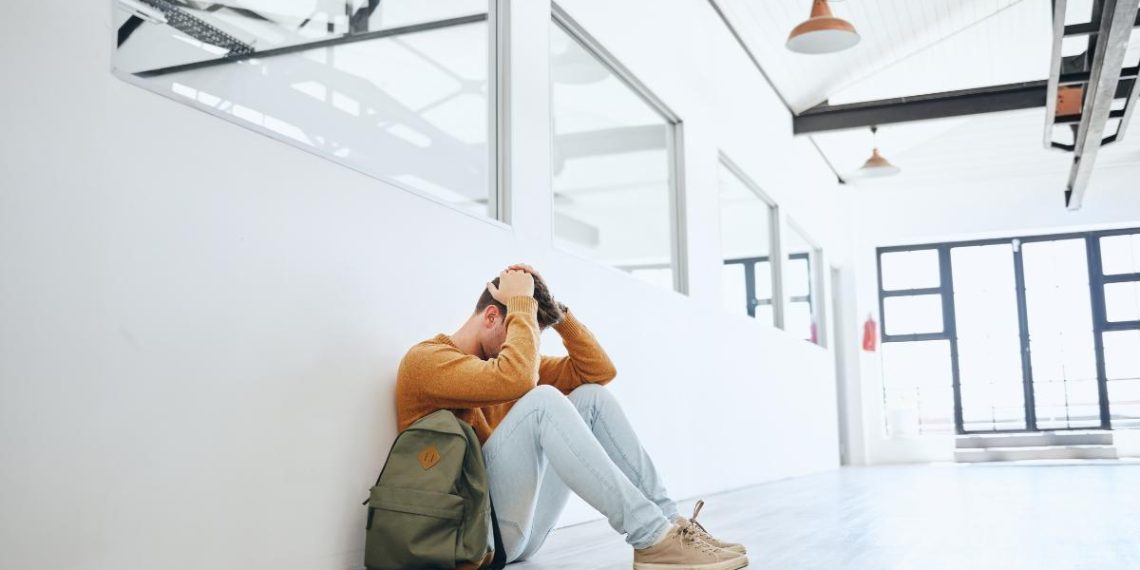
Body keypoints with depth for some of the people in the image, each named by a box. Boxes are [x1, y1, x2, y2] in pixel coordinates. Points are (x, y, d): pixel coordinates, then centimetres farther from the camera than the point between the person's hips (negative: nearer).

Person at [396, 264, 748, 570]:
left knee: (591, 397, -1)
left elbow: (599, 371, 12)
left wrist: (559, 311, 3)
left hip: (523, 528, 8)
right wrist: (521, 303, -15)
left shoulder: (497, 357, 17)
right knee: (542, 400, -27)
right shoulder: (426, 359, -8)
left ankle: (669, 521, -10)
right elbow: (517, 379, -28)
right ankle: (652, 540, -30)